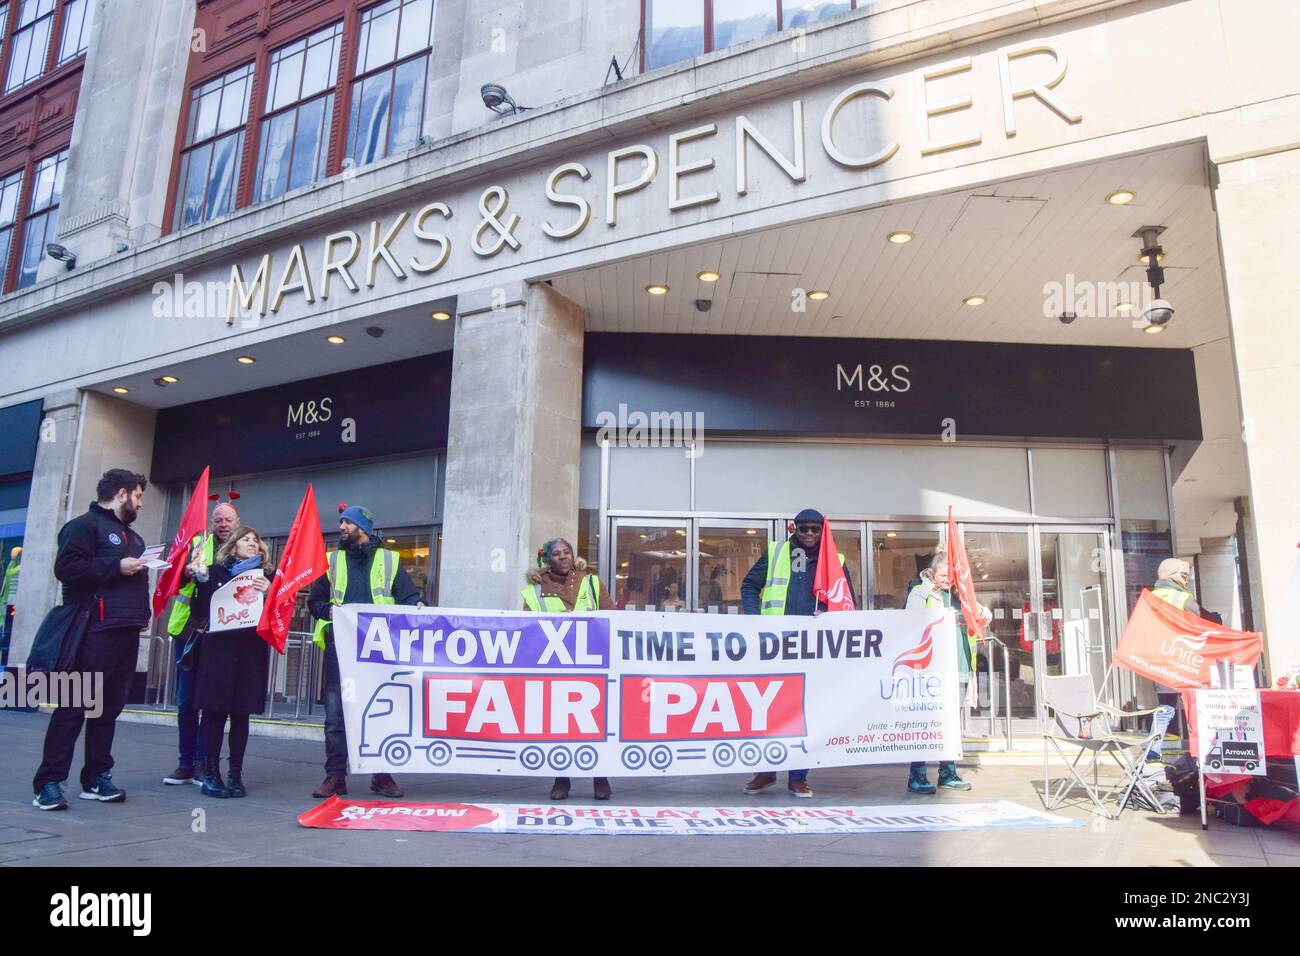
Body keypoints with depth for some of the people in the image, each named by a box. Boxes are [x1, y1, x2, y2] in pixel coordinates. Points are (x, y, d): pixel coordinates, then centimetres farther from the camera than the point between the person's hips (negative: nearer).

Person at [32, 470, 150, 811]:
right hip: (95, 631, -8)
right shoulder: (86, 525, -1)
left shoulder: (133, 537, 24)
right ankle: (49, 782, -2)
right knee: (75, 706, -7)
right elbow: (66, 567, -14)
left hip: (127, 632, 8)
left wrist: (143, 613, 14)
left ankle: (97, 777, 14)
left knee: (110, 707, 8)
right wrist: (116, 567, -13)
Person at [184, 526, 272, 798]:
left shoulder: (268, 575, 12)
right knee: (215, 710, -1)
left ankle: (235, 775, 9)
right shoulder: (215, 571, 10)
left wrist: (269, 592, -13)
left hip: (251, 649, 1)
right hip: (218, 646, -1)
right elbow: (201, 608, 1)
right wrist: (201, 579, -8)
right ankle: (210, 774, 6)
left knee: (241, 712, 3)